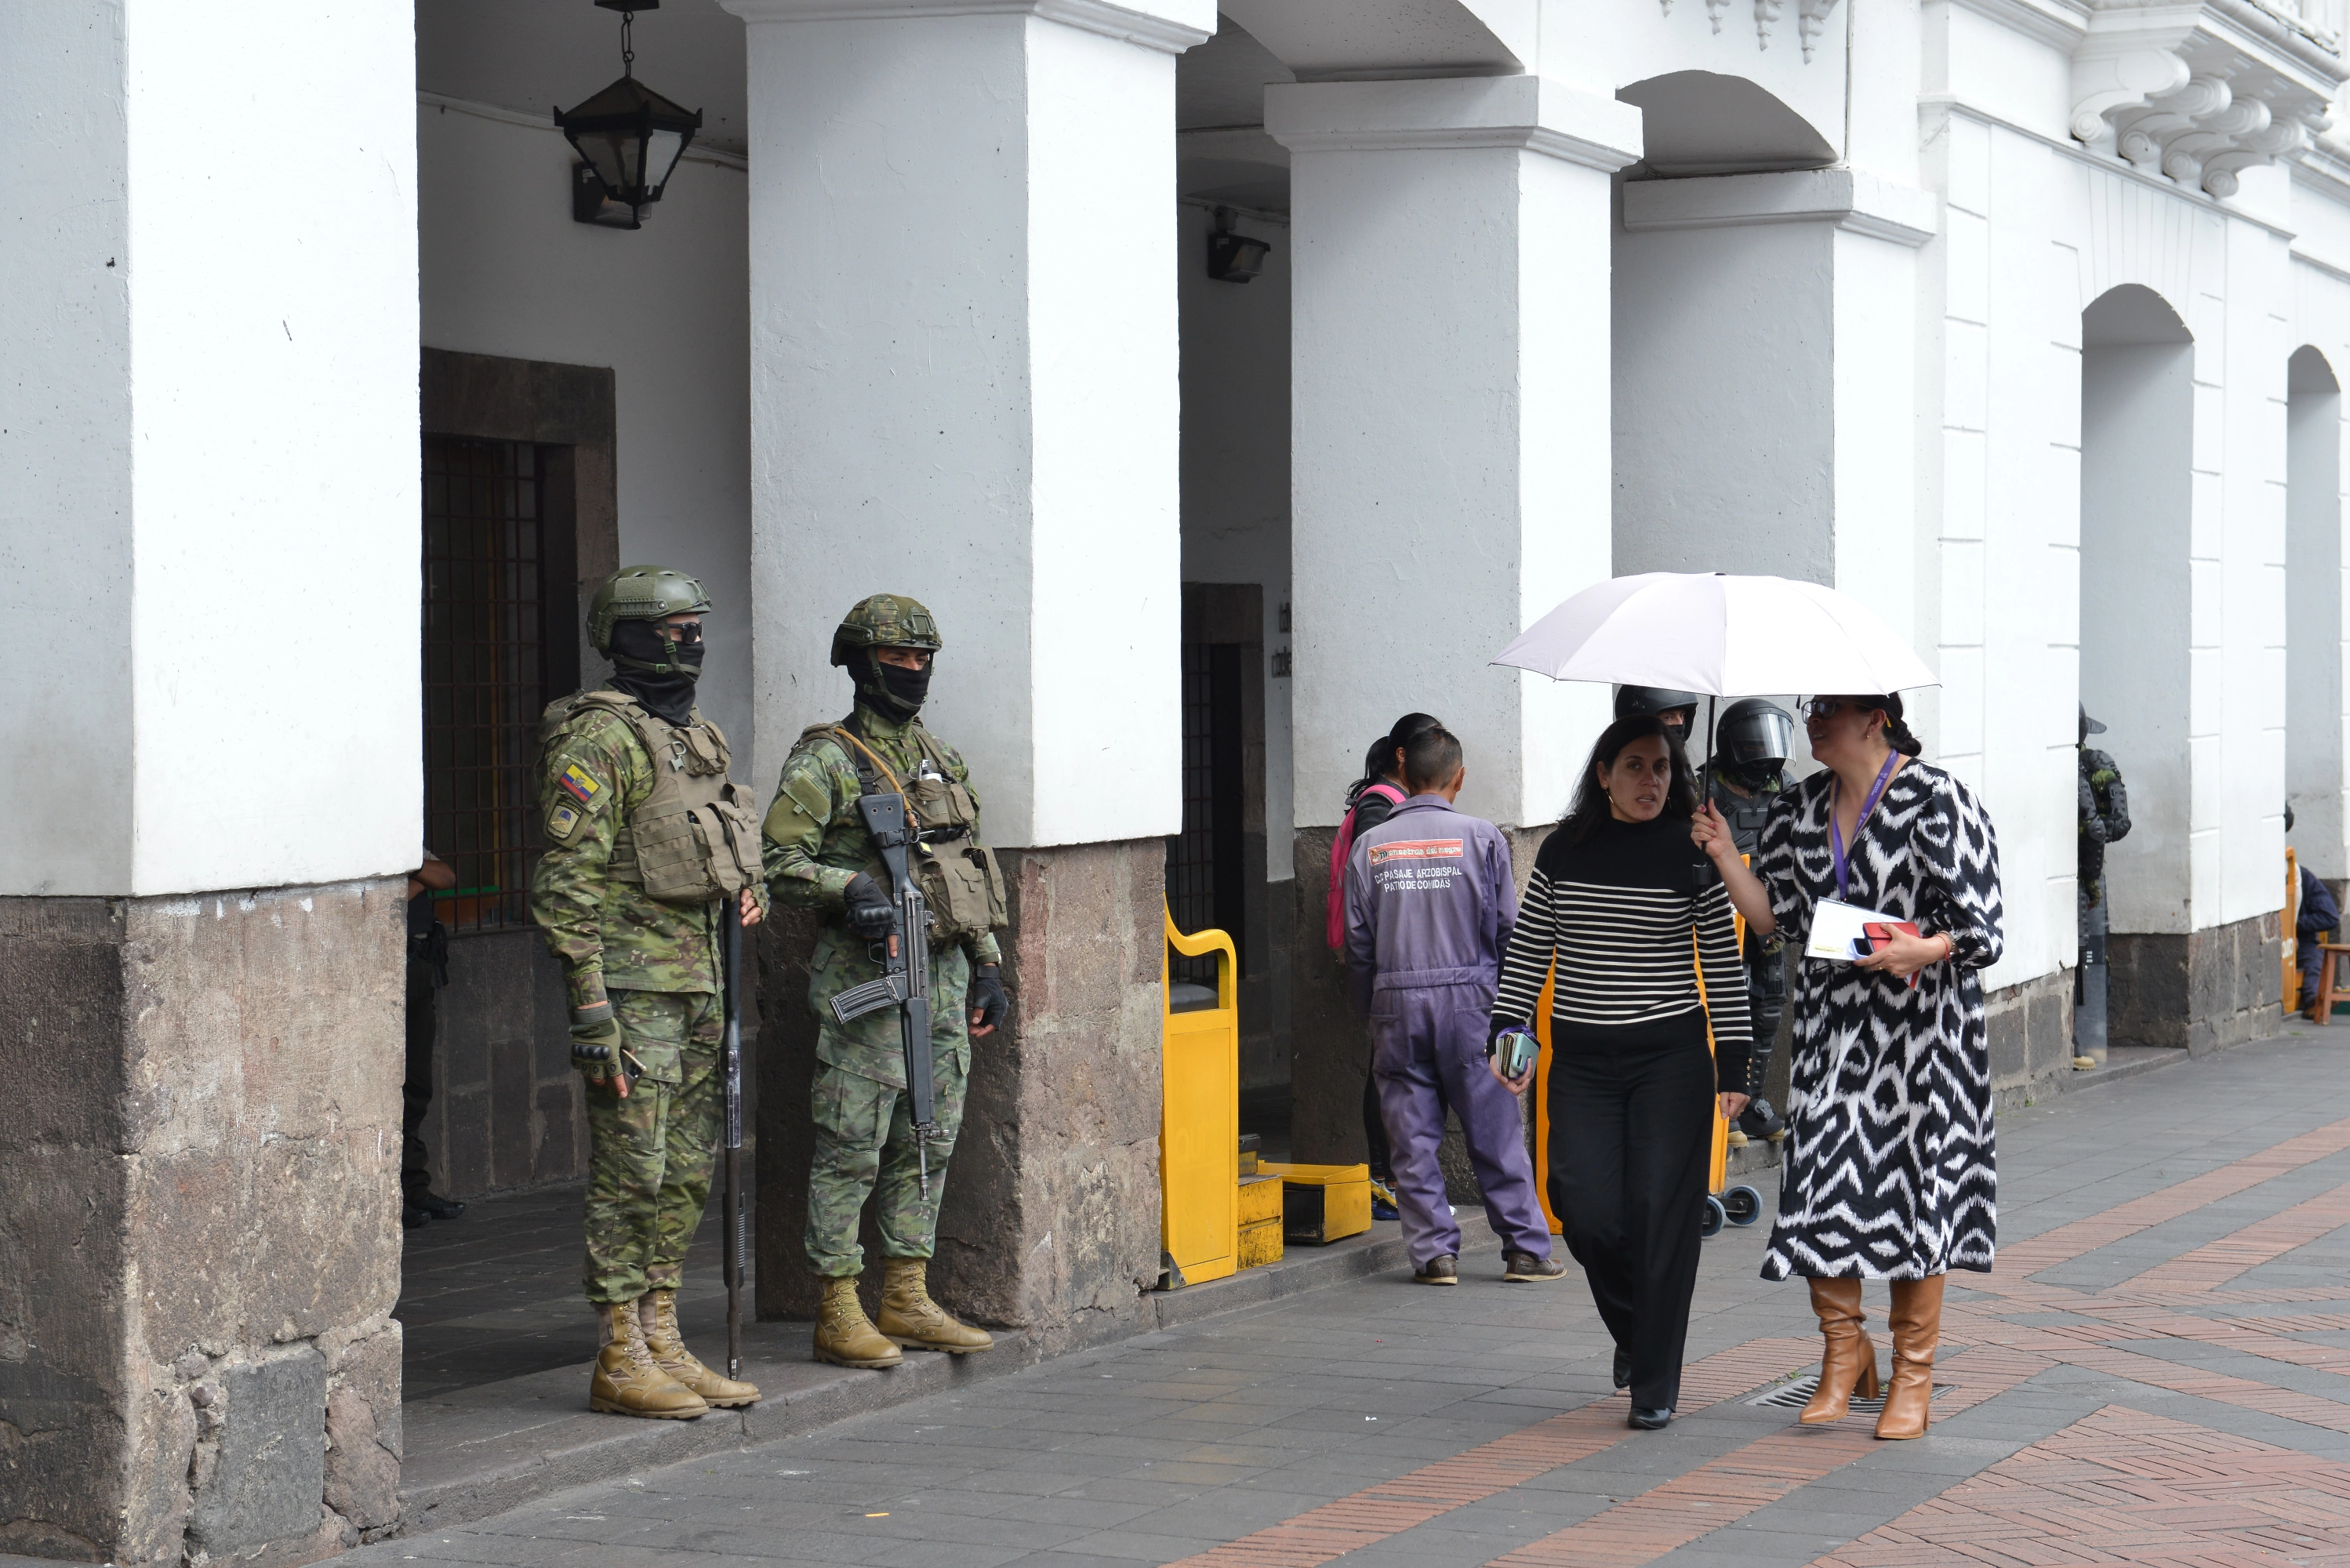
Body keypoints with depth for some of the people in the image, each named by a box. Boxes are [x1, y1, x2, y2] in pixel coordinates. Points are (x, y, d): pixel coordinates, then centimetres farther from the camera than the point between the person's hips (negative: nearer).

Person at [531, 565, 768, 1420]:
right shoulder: (599, 740, -12)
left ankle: (663, 1344, 18)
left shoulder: (699, 737, 16)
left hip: (695, 986, 9)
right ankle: (620, 1360, 0)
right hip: (632, 988, -9)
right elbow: (566, 883, -17)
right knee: (630, 1176, -5)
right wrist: (590, 1005, -20)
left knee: (685, 1174, 11)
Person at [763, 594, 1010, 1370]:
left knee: (927, 1143, 10)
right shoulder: (825, 762, -5)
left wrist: (988, 966, 16)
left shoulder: (940, 760, 17)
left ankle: (908, 1301, 17)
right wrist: (848, 884, -24)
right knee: (850, 1148, -5)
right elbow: (779, 863, -10)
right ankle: (839, 1314, -1)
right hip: (864, 982, -7)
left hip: (943, 978, 7)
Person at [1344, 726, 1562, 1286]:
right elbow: (1508, 929, 0)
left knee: (1413, 1137, 6)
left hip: (1395, 1004, 1)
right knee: (1495, 1130, 5)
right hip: (1468, 997, -1)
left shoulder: (1370, 846, 3)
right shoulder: (1481, 837, -2)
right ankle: (1525, 1248, 9)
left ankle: (1434, 1252, 5)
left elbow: (1357, 942, 5)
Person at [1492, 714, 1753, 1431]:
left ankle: (1655, 1385, 5)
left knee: (1662, 1219, -5)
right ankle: (1631, 1331, 25)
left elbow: (1724, 966, 1)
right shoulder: (1564, 852, 6)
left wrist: (1733, 1066, -1)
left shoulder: (1692, 854, -2)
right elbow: (1527, 951, 13)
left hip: (1671, 1056, -2)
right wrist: (1507, 1032, 4)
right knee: (1589, 1212, -5)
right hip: (1581, 1058, 2)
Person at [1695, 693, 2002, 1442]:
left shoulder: (1937, 802, -9)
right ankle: (1844, 1350, 17)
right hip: (1831, 1024, 5)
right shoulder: (1802, 806, 10)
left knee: (1914, 1184, 0)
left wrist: (1918, 951, -27)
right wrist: (1724, 856, -2)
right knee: (1822, 1178, -3)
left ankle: (1912, 1375, 12)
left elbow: (1979, 930, -9)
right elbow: (1776, 915, 11)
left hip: (1920, 1022, -5)